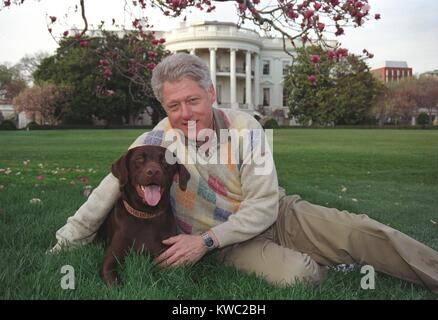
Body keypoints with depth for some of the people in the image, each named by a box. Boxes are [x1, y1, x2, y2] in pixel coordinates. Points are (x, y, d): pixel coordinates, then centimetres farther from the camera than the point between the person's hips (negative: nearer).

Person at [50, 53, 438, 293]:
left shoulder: (244, 126, -16)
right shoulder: (156, 141, -16)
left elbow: (264, 205, -16)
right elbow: (109, 190, -9)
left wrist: (206, 241, -24)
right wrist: (64, 244, -7)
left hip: (277, 215, 1)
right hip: (234, 243, -1)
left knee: (363, 232, -16)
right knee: (296, 274, -29)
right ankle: (327, 267, 4)